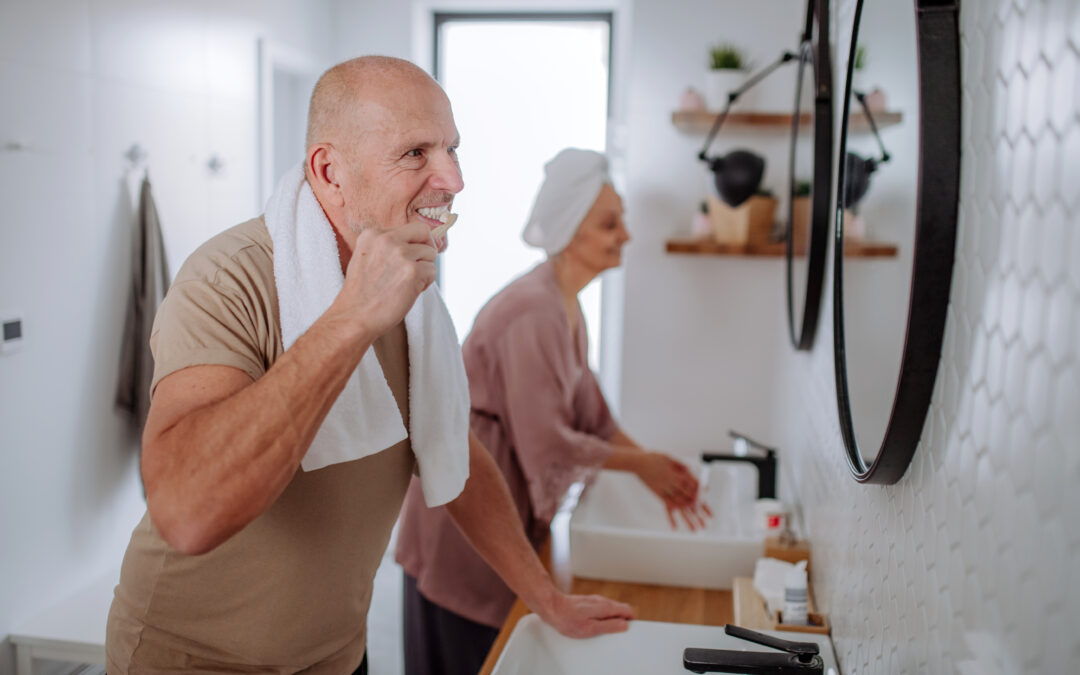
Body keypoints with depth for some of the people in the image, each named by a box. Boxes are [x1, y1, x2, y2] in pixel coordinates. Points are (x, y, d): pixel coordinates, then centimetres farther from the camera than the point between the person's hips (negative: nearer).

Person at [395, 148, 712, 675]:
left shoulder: (565, 305, 6)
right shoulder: (534, 311, -25)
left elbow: (588, 410, 8)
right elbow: (547, 442, -25)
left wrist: (658, 472, -1)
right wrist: (640, 464, -14)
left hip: (504, 497, 9)